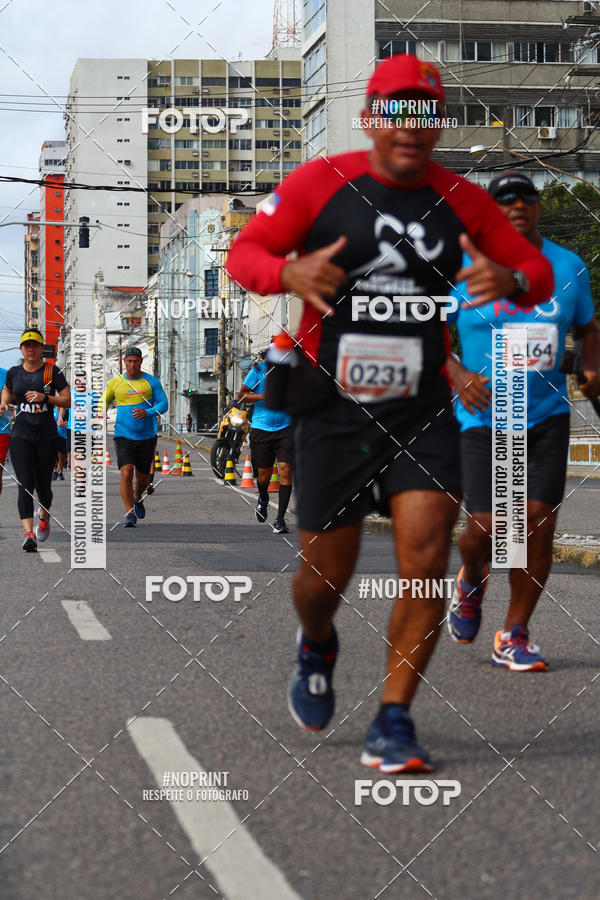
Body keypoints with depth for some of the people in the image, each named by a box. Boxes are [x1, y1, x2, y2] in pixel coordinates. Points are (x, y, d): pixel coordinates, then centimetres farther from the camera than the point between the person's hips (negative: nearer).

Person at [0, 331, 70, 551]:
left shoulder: (52, 371, -1)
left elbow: (67, 401, -2)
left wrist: (45, 397, -16)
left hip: (47, 437, -1)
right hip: (21, 436, 1)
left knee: (43, 486, 9)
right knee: (25, 485, -13)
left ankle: (44, 517, 41)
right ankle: (29, 534, -20)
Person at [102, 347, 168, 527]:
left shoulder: (151, 381, 2)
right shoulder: (114, 383, 4)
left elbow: (163, 404, -4)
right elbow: (103, 404, 15)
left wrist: (147, 412, -23)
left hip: (147, 436, 1)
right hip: (124, 436, -1)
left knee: (143, 477, 12)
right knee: (126, 473, -18)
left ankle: (138, 499, 45)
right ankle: (130, 515, -14)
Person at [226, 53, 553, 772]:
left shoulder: (462, 201, 4)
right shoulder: (318, 183, -3)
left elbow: (539, 270, 12)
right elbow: (242, 254, -2)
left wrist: (509, 280, -13)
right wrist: (289, 272, -24)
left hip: (422, 413, 2)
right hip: (332, 412, -1)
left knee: (426, 560, -13)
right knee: (325, 576, 6)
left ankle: (393, 723, 0)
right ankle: (317, 649, 43)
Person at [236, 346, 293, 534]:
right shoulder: (259, 370, -3)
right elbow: (241, 396, -3)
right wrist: (264, 396, -17)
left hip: (285, 428, 1)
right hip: (261, 427, -1)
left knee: (285, 469, -13)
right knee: (264, 473, 7)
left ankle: (280, 519, -9)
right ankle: (263, 499, 43)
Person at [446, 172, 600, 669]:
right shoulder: (464, 269, -3)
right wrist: (458, 375, -14)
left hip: (548, 414, 2)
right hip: (485, 416, -2)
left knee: (539, 525, -6)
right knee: (487, 527, -8)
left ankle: (513, 637, 9)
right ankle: (471, 580, 30)